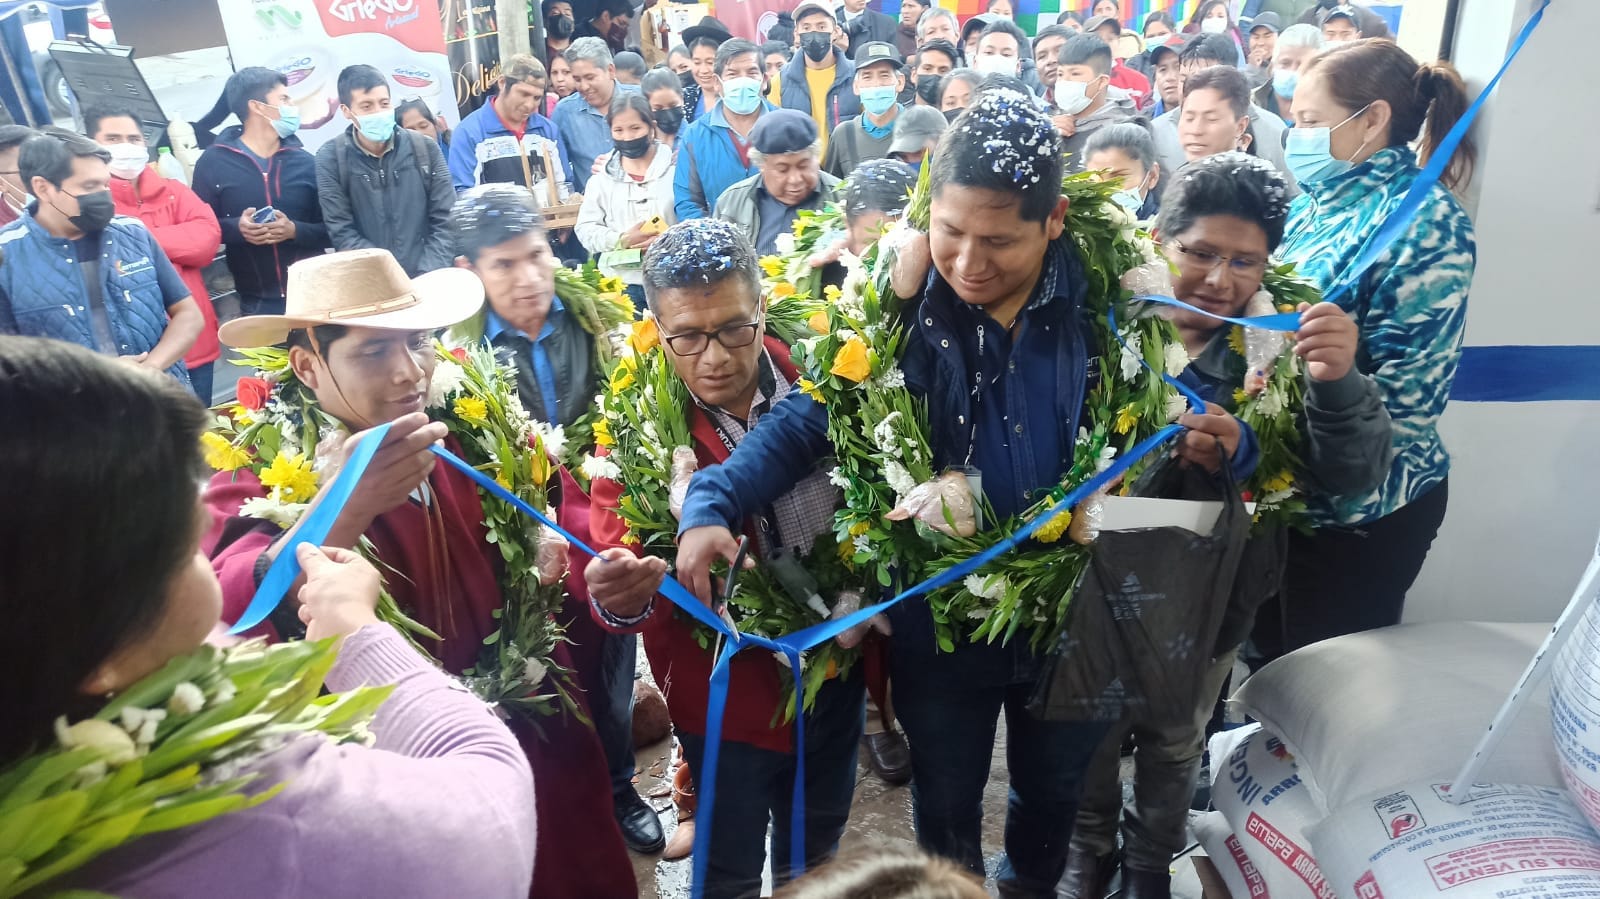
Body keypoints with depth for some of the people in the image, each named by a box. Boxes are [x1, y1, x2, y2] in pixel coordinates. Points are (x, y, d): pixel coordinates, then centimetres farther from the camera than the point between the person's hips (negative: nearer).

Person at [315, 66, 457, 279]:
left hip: (429, 282, 1)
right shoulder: (331, 158, 1)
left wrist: (427, 277, -10)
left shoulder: (425, 149, 4)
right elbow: (342, 233, -3)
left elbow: (445, 220, 1)